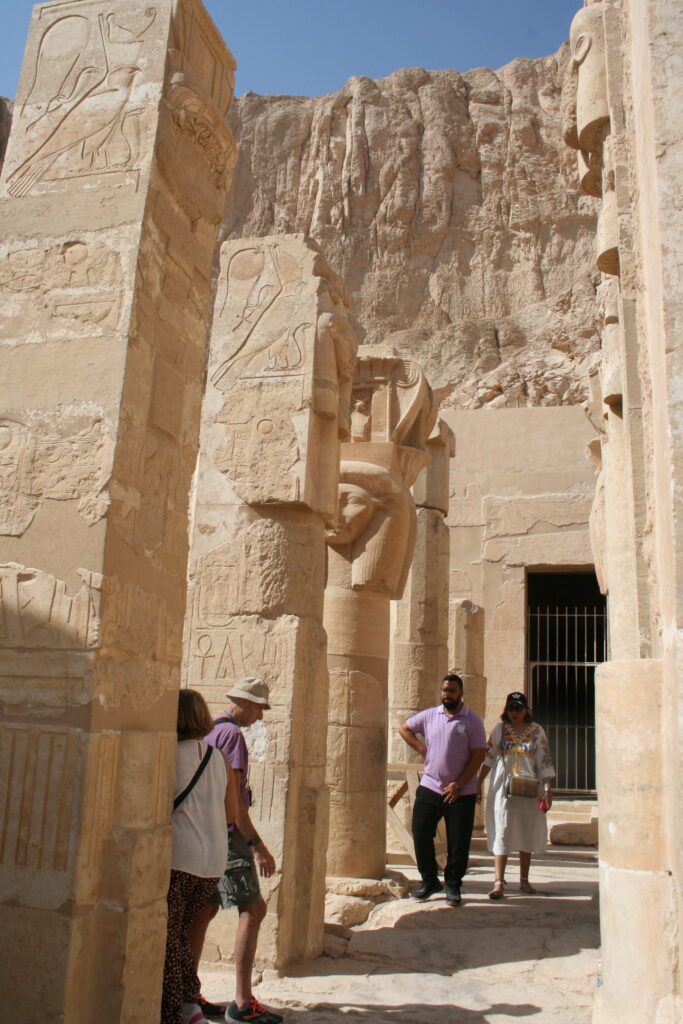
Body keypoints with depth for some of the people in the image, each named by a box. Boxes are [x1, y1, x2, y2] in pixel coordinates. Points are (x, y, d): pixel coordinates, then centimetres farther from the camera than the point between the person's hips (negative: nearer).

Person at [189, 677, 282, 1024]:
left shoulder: (210, 730, 15)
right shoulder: (231, 733, -14)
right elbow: (233, 797, -19)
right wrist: (258, 845, -19)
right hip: (226, 831, -10)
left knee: (205, 910, 13)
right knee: (252, 908, -7)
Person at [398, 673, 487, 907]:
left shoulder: (472, 720, -4)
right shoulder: (429, 715, 6)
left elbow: (478, 755, -8)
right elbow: (404, 728, 17)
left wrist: (459, 784, -13)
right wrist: (421, 748, 2)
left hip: (461, 793, -3)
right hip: (430, 788, 3)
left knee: (458, 842, 3)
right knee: (421, 834, 3)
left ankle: (453, 885, 19)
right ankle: (429, 881, 20)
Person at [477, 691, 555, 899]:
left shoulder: (537, 731, 2)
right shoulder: (500, 729, 2)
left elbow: (544, 762, 1)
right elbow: (488, 757, 3)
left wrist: (548, 789, -6)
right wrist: (478, 784, -1)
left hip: (529, 791, 1)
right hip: (503, 789, -1)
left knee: (527, 834, 9)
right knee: (501, 833, -5)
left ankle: (524, 880, 22)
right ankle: (499, 882, -4)